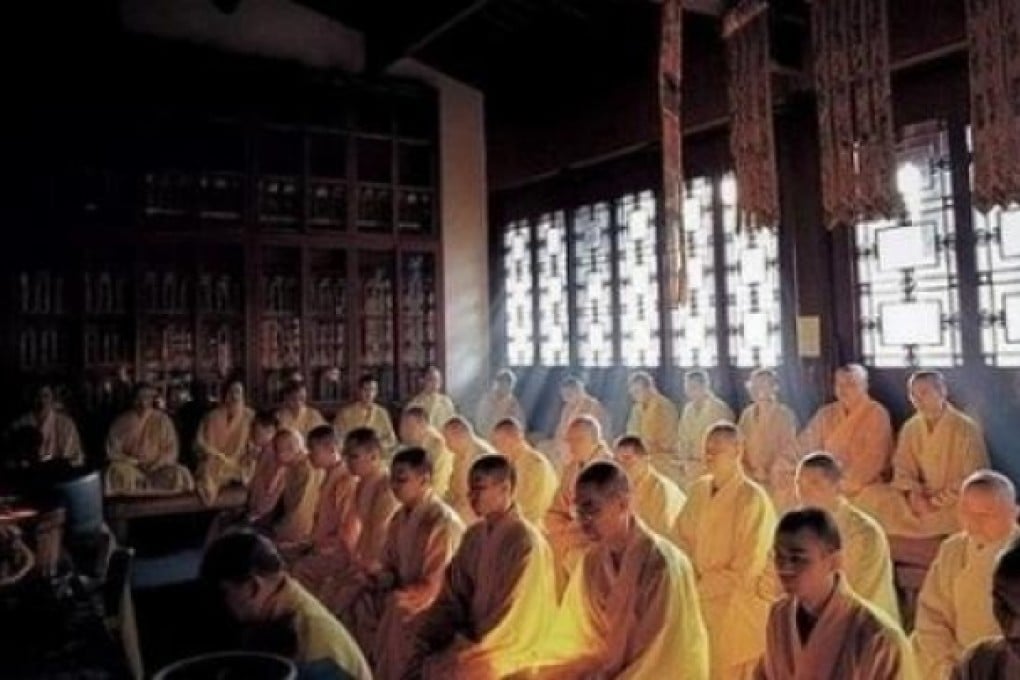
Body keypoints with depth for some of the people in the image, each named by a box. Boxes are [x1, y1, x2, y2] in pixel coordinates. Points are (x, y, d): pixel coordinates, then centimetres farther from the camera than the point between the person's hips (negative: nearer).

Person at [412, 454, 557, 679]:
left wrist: (472, 648, -14)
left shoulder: (527, 543, -18)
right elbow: (452, 595, 7)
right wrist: (424, 638, -4)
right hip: (474, 639, 6)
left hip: (507, 650, -6)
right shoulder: (474, 535, 3)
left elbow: (516, 624, -17)